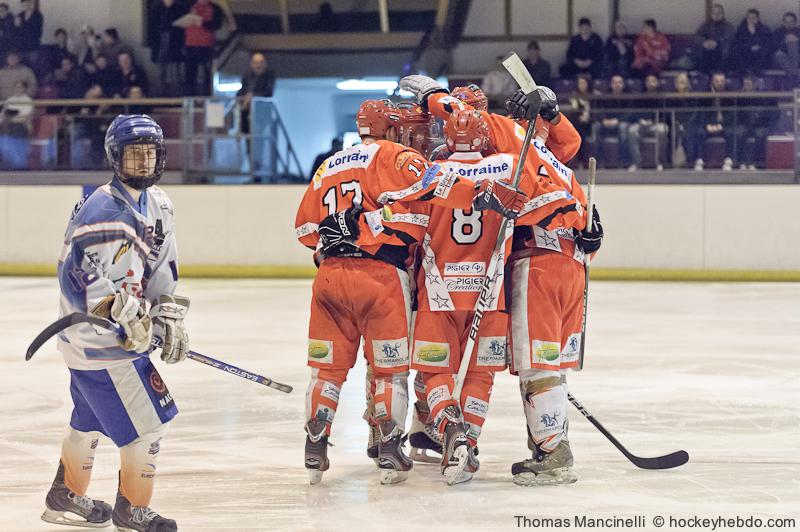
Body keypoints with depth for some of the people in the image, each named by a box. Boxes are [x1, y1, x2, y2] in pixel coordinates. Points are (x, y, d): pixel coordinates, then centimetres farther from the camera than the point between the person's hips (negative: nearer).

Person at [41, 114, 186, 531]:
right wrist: (120, 309, -36)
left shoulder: (158, 204, 8)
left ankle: (67, 498, 41)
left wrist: (170, 316, 4)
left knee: (90, 419, 24)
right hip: (101, 341, -10)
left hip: (126, 331, 10)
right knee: (147, 420, -6)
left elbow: (163, 266, 14)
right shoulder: (102, 210, -22)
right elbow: (77, 274, -27)